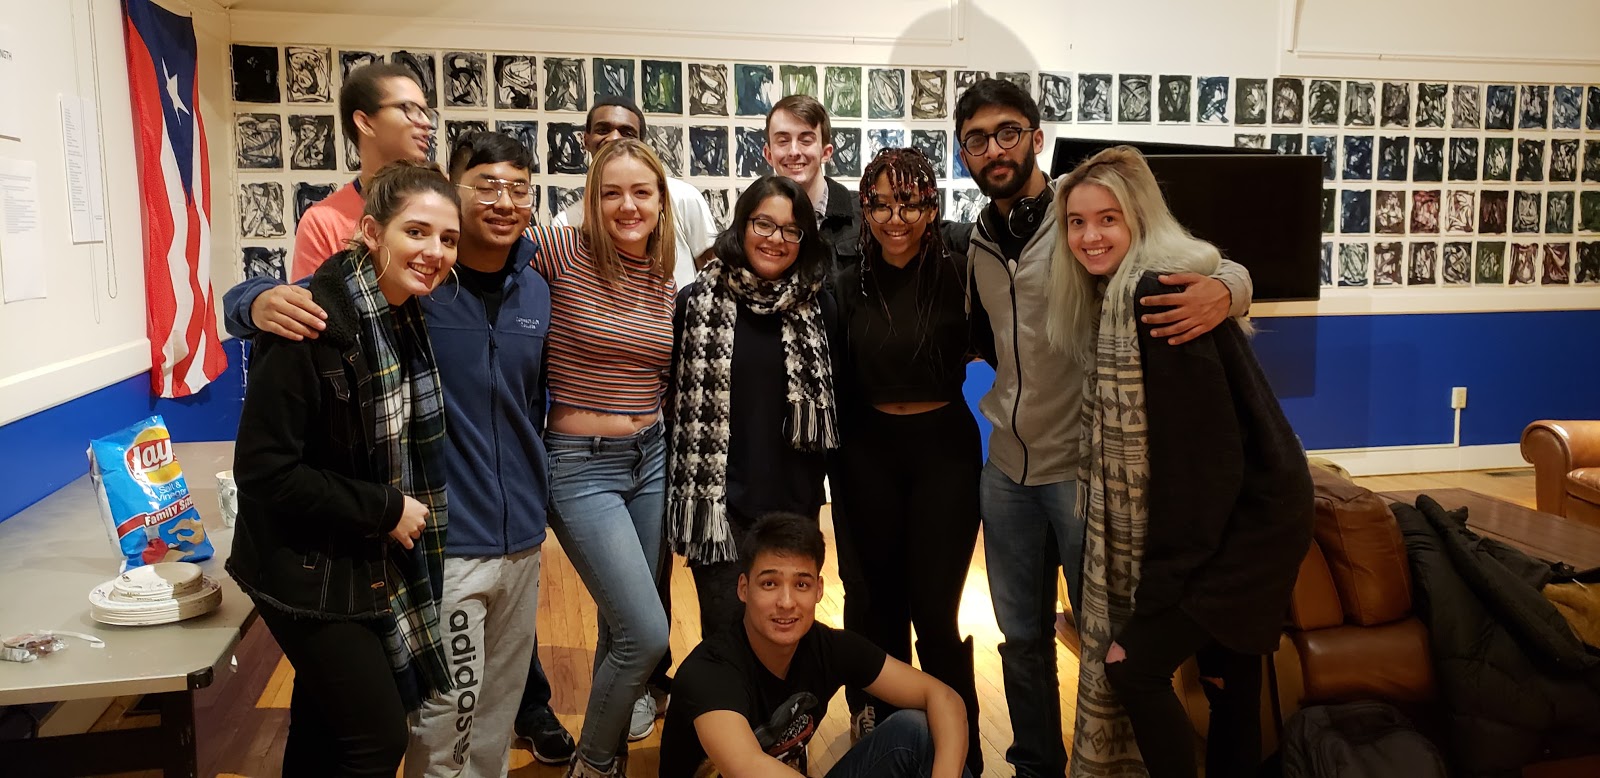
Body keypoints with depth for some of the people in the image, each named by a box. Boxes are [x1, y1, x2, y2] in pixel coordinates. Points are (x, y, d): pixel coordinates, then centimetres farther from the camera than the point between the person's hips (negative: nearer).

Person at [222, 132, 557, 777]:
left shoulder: (536, 291, 4)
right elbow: (247, 302, -10)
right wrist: (268, 300, -33)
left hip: (523, 538, 6)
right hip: (442, 544, -5)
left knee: (500, 707, 20)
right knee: (445, 721, 4)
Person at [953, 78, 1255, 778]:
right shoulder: (980, 244, 7)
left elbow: (1227, 269, -15)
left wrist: (1222, 292, -35)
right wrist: (1015, 390, 10)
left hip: (1085, 468, -6)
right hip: (1007, 469, 6)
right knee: (1022, 636, 18)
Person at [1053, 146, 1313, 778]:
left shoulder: (1157, 293, -21)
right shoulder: (1122, 293, 9)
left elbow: (1193, 445, -22)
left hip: (1247, 518, -9)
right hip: (1242, 511, 9)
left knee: (1135, 668, -7)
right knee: (1230, 678, 17)